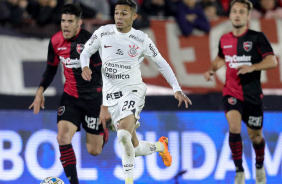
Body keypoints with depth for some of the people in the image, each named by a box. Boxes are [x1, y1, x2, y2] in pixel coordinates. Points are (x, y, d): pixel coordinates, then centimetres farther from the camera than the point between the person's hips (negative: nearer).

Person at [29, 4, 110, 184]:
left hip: (93, 96, -4)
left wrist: (105, 106, -22)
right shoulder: (55, 41, -3)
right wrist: (41, 91, 4)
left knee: (94, 151, 3)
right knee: (63, 137, -20)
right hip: (70, 96, 4)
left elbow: (104, 74, -18)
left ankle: (104, 130, 41)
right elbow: (51, 68, 15)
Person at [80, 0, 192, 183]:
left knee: (124, 133, -31)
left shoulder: (142, 39, -5)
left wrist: (177, 89, -1)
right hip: (111, 95, 3)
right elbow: (86, 52, 12)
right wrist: (85, 67, -11)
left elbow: (161, 63, 5)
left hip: (133, 91, -3)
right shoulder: (103, 33, -1)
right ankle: (160, 146, 40)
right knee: (134, 148, 6)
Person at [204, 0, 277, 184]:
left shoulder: (257, 37, -7)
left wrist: (252, 67, -28)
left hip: (252, 94, -2)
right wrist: (212, 69, 6)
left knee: (255, 136, 9)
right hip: (231, 92, 2)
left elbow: (272, 61, -13)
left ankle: (259, 166, 39)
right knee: (234, 128, -21)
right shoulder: (224, 40, 6)